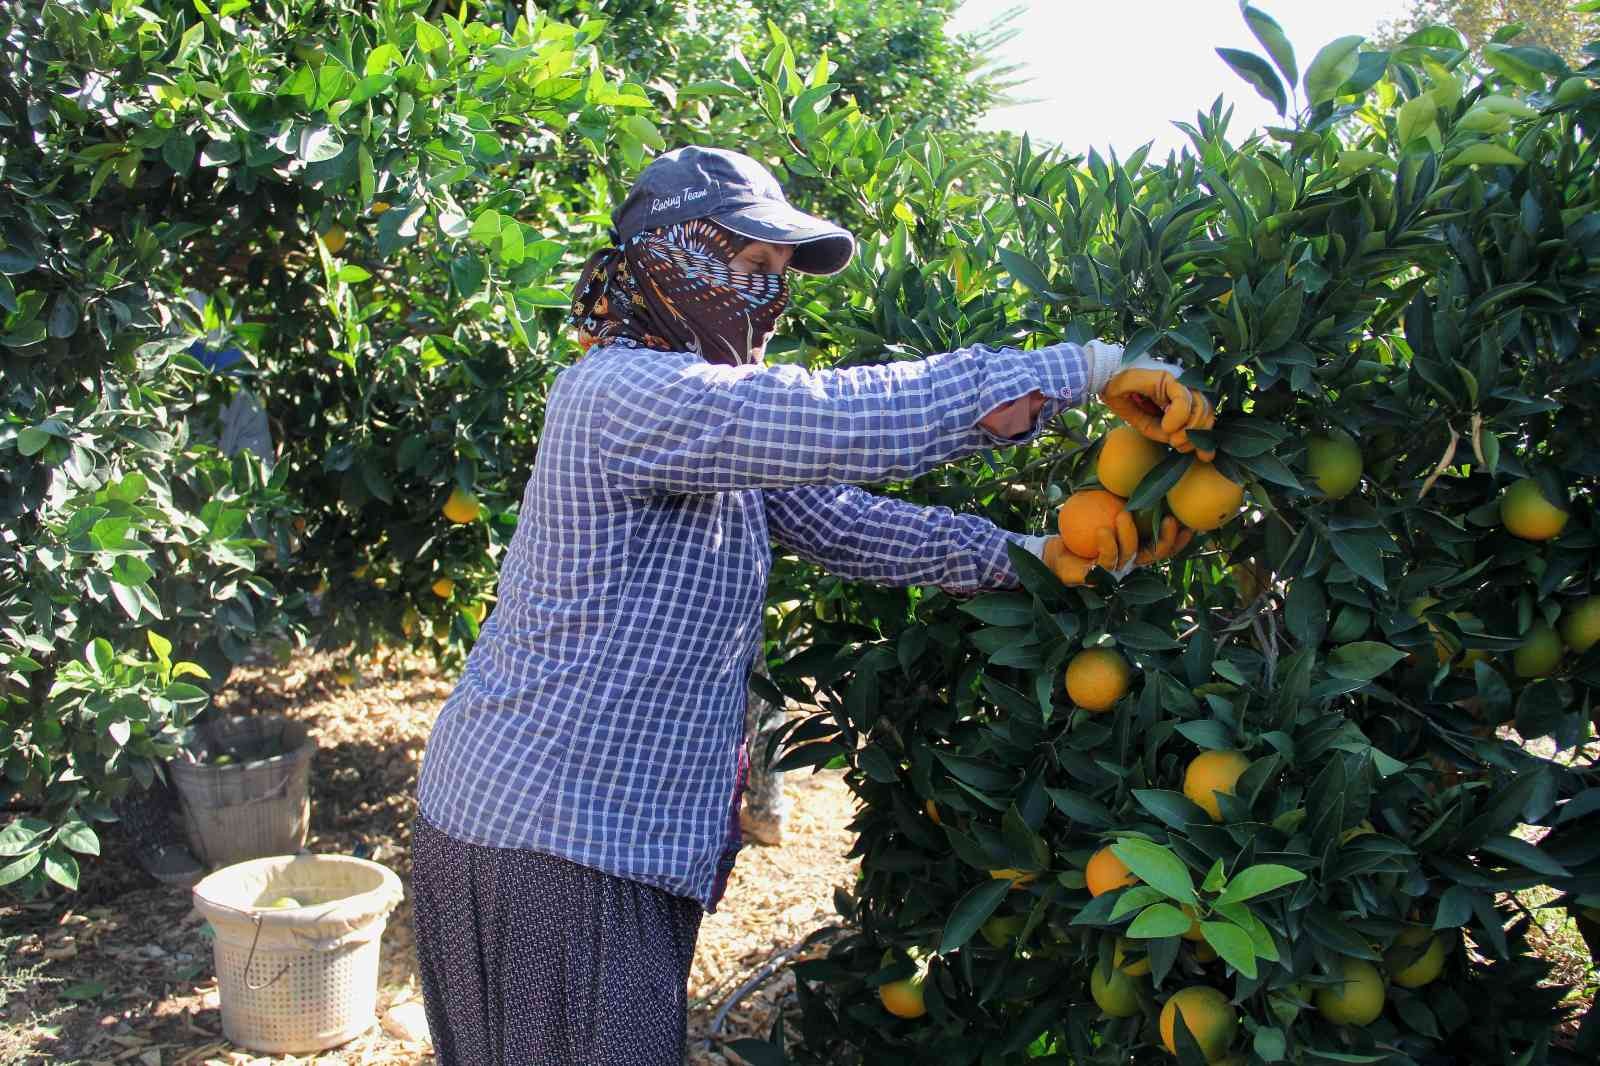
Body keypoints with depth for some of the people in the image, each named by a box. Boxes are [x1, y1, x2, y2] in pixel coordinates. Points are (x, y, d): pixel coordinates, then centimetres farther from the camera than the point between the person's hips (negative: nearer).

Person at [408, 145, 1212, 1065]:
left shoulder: (705, 417, 12)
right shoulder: (625, 394, -22)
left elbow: (844, 522, 7)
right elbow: (860, 419, -29)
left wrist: (1024, 554, -2)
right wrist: (1091, 367, -22)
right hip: (548, 839, -10)